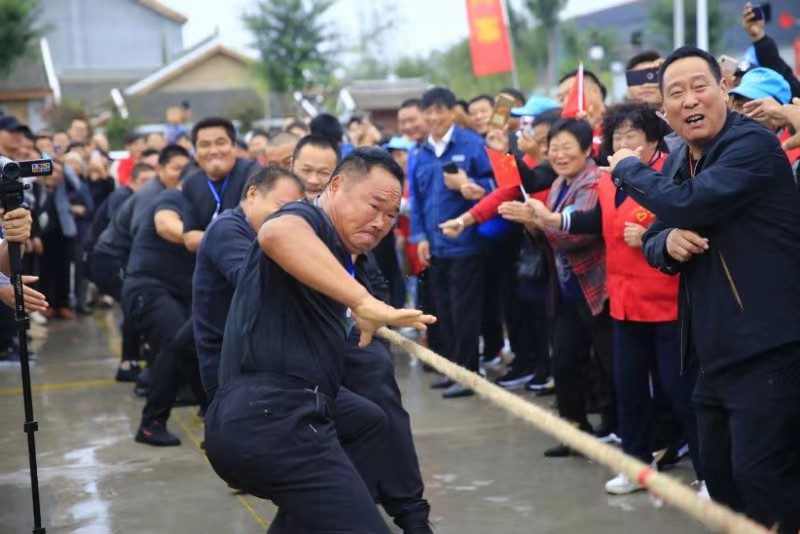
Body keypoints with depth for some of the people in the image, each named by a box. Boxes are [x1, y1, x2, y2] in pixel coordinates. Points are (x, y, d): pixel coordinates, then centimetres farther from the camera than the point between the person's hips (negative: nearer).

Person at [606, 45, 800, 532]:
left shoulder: (753, 144, -14)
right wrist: (668, 242, -9)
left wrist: (627, 168, -9)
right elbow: (653, 242, 17)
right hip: (715, 350, 9)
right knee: (720, 474, 14)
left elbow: (688, 204, -27)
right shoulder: (678, 163, 12)